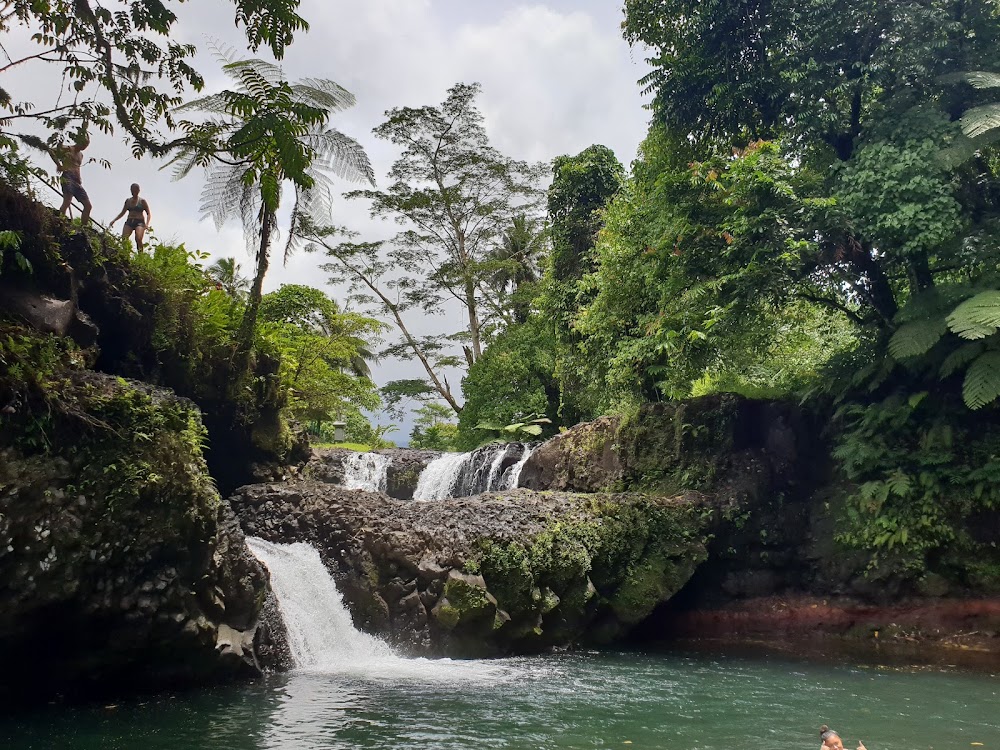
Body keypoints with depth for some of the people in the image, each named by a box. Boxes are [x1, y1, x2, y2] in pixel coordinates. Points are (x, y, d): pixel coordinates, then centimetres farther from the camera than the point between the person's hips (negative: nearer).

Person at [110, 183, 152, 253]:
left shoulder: (142, 201, 5)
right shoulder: (128, 201, 18)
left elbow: (149, 214, 2)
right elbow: (122, 213, 25)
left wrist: (146, 224, -15)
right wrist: (114, 220, 14)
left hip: (139, 222, -4)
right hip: (129, 221, 4)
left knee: (138, 239, -28)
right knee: (124, 239, -19)